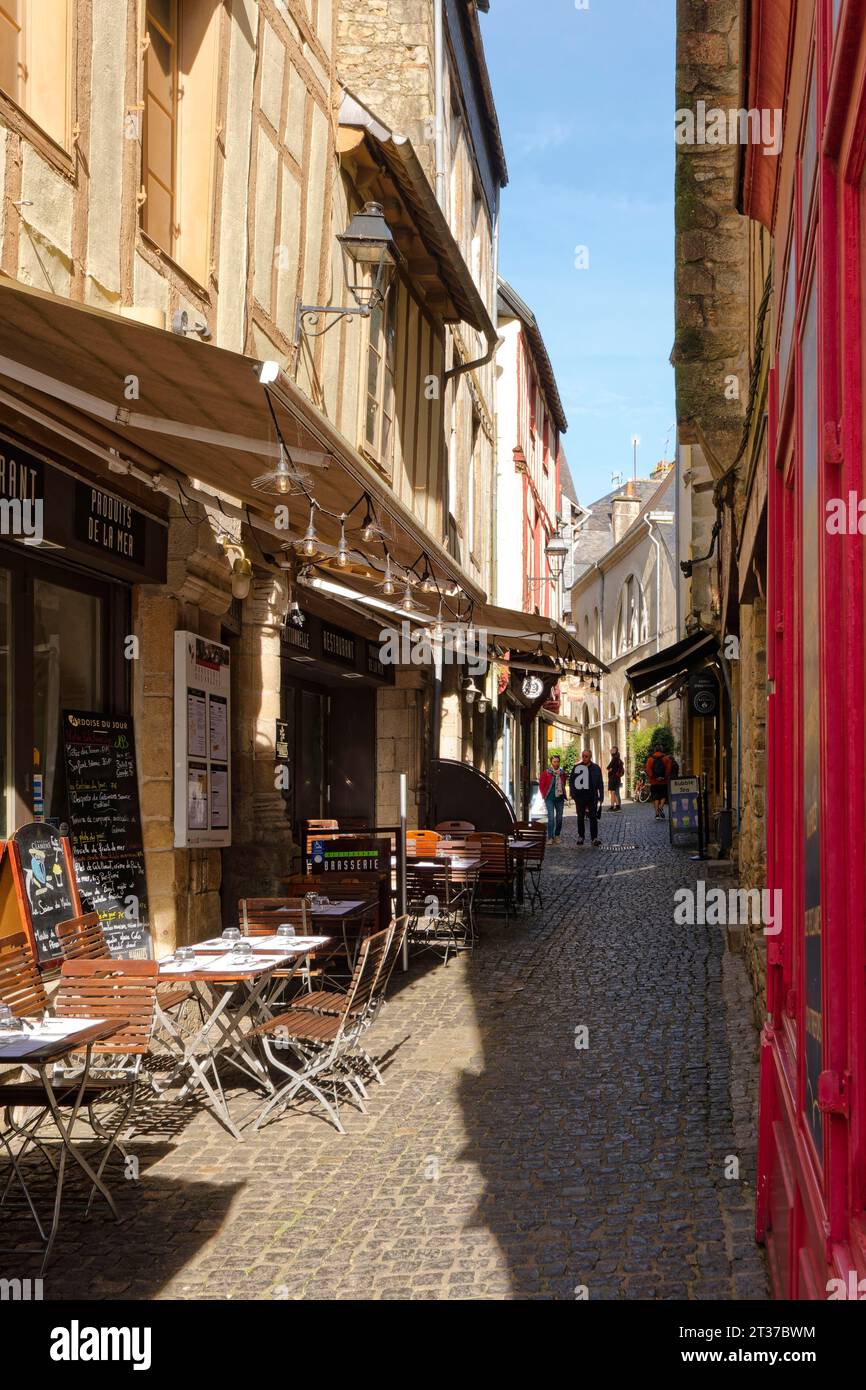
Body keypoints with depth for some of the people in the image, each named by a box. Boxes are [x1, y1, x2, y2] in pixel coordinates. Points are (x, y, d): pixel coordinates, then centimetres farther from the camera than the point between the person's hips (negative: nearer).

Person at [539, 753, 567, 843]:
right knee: (551, 818, -10)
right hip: (549, 799, -4)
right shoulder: (546, 772, -6)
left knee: (559, 818, 8)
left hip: (560, 798, 4)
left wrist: (563, 794, 9)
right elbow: (541, 785, 1)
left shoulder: (562, 773, 4)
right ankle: (550, 838, -8)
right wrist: (544, 796, 0)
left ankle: (557, 836, 22)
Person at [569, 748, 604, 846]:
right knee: (580, 817, 7)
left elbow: (600, 783, 8)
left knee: (593, 817, -1)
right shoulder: (576, 767, 3)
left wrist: (601, 796, 3)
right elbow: (571, 781, 5)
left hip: (592, 796, 0)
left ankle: (594, 837, 1)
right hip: (580, 796, 0)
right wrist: (573, 794, -4)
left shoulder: (596, 768, 4)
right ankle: (580, 836, 17)